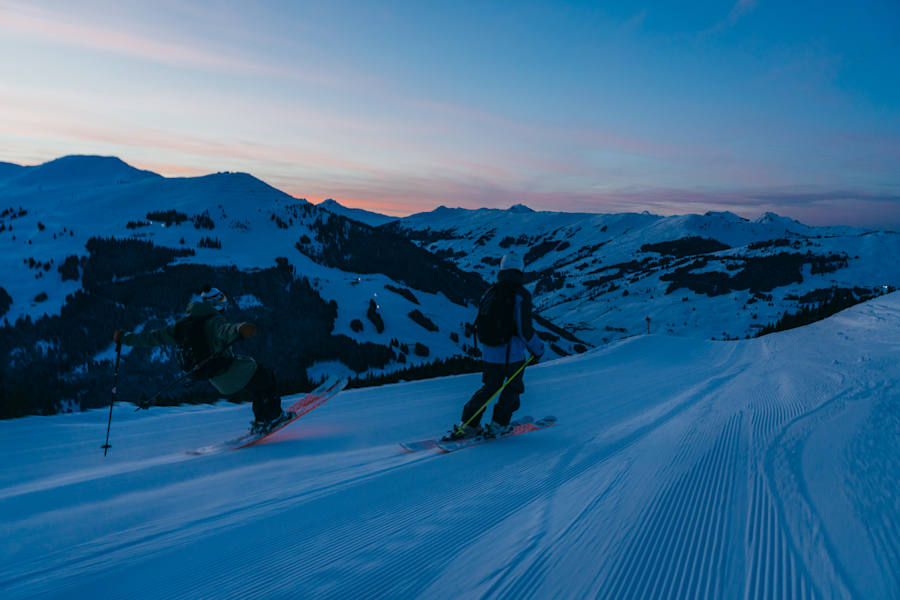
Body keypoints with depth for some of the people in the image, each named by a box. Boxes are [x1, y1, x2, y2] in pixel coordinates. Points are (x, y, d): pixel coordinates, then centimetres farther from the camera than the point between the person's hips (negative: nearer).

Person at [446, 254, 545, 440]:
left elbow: (480, 325, 10)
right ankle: (498, 426, 18)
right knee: (512, 389, 18)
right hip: (512, 355, -5)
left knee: (489, 388, 19)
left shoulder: (489, 293, 4)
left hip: (488, 354, 5)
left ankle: (468, 425, 12)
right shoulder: (521, 295, -12)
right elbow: (525, 329, -16)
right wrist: (538, 350, -2)